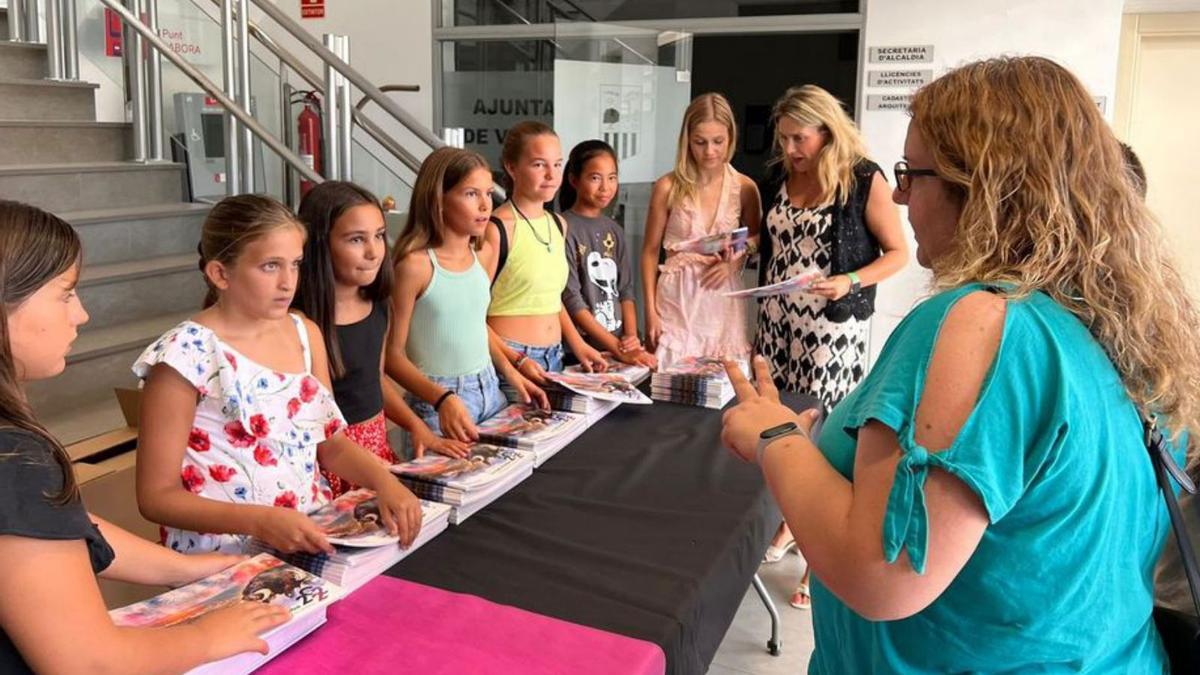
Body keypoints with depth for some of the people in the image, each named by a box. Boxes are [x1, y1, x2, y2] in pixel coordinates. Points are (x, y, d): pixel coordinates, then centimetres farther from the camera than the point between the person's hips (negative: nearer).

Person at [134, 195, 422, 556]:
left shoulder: (305, 333, 5)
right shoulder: (186, 355, -13)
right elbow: (157, 495, -10)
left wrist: (384, 481, -8)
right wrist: (262, 522, -23)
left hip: (313, 537, 5)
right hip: (227, 557, -5)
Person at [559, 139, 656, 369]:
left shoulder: (614, 231, 12)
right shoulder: (564, 229, -8)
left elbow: (625, 291, 12)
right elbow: (571, 301, -12)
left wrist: (631, 338, -4)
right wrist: (619, 349, -14)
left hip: (621, 345, 5)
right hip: (580, 351, -5)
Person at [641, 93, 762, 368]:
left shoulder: (744, 188, 1)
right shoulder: (668, 187, -4)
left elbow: (755, 241, 14)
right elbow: (651, 251, 2)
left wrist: (736, 259, -8)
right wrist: (650, 310, -3)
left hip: (723, 301, 2)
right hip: (677, 299, -1)